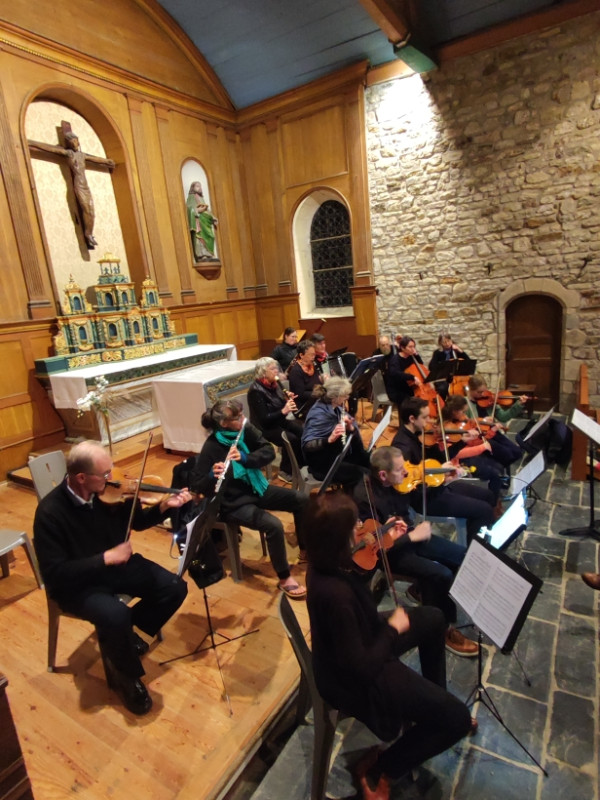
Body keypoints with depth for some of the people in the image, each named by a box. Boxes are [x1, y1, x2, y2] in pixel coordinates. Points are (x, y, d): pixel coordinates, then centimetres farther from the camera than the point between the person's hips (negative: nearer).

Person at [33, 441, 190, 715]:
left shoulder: (108, 492, -11)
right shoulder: (50, 513, -25)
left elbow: (135, 521, 5)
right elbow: (55, 573, -24)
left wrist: (164, 507, -13)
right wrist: (105, 558, -29)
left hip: (118, 564, 5)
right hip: (77, 582, -5)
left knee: (175, 588, -8)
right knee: (116, 616, -33)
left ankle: (121, 633, 16)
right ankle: (125, 676, 0)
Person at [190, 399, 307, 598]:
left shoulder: (246, 429, -7)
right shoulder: (210, 449, -23)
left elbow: (269, 451, -11)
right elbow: (196, 485, -20)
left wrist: (244, 458, -26)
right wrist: (213, 476, -40)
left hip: (255, 489, 7)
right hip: (233, 503, -7)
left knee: (301, 500, -1)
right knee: (274, 525, -27)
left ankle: (306, 548, 22)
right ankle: (284, 578, -5)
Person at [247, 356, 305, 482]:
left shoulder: (274, 383, 3)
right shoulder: (256, 391, -21)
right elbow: (264, 419, -25)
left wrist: (288, 399, -7)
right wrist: (283, 411, -35)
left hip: (280, 421, 8)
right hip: (265, 427, -7)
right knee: (292, 439, -28)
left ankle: (303, 465, 0)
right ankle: (286, 472, -8)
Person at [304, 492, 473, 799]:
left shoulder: (326, 563, -14)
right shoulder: (334, 592, -41)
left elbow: (361, 581, 9)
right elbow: (362, 667, -31)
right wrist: (393, 628, -17)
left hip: (355, 646, 9)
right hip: (356, 679, -9)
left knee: (432, 618, 21)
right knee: (457, 718, -2)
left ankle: (433, 704, 40)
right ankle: (377, 768, 15)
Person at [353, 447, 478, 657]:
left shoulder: (395, 482, -8)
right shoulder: (364, 499, -30)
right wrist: (412, 536, -27)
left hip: (408, 536, 8)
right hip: (388, 551, -8)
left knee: (462, 555, 5)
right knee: (441, 574, -22)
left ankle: (428, 591, 23)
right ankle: (444, 629, 2)